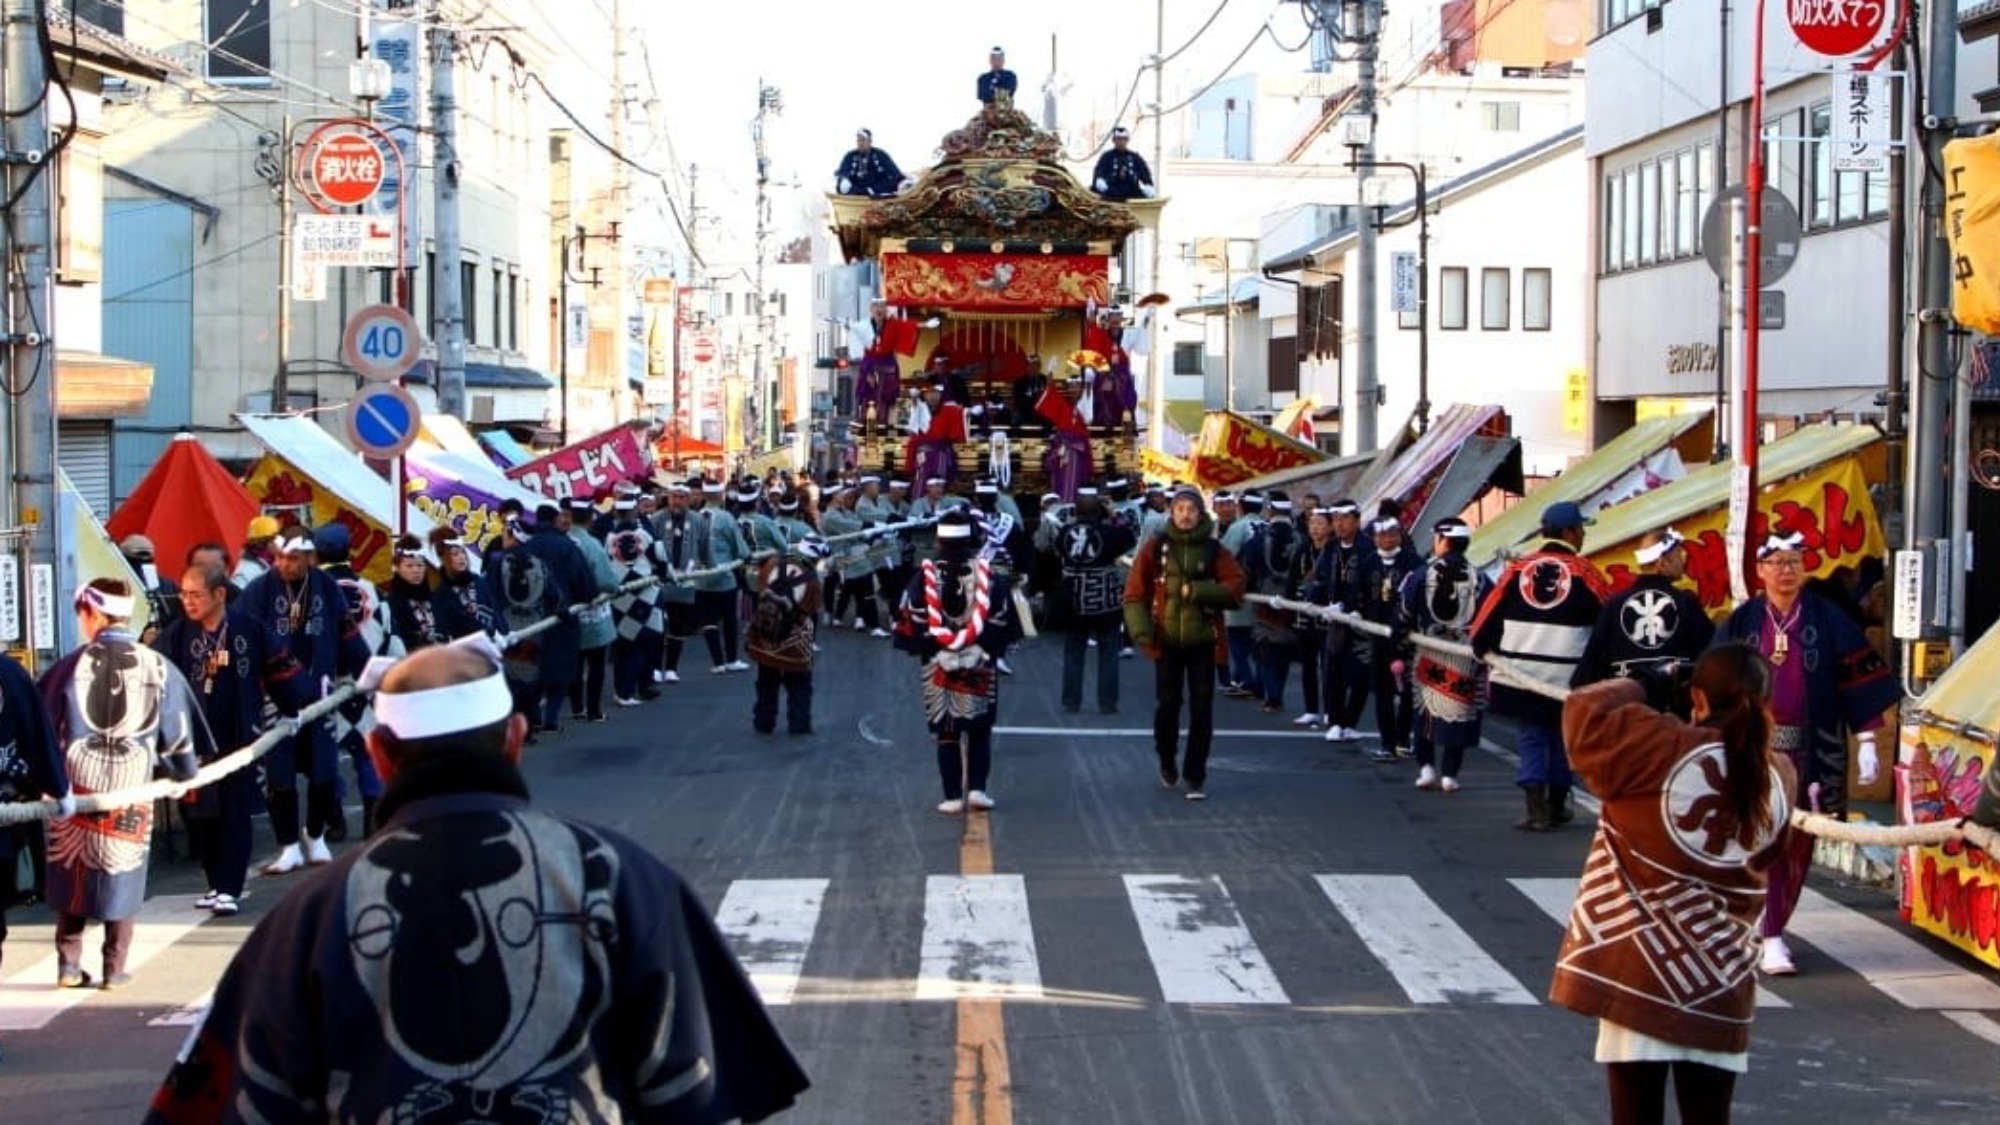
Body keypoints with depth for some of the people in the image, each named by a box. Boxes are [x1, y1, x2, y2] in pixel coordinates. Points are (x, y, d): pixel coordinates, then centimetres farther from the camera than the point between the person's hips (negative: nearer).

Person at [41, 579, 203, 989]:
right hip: (132, 790, 0)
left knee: (72, 875, 13)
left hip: (76, 786, 0)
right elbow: (177, 733, 4)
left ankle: (69, 964, 13)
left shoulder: (70, 667, -5)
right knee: (122, 878, 9)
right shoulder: (158, 668, -3)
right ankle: (115, 968, 9)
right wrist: (184, 775, 20)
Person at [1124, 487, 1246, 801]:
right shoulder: (1155, 548, 1)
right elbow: (1135, 592, -3)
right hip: (1167, 641, 0)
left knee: (1202, 710, -1)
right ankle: (1166, 761, 29)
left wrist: (1198, 591, -18)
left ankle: (1195, 776, 6)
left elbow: (1236, 589, -6)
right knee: (1167, 705, 4)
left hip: (1203, 641, 1)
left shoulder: (1215, 551, 3)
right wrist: (1140, 627, -16)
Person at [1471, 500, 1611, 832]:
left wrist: (1482, 647, 18)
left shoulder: (1518, 567, 0)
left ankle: (1536, 810, -3)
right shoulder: (1583, 571, -7)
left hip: (1520, 670, 2)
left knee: (1529, 740, 8)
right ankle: (1556, 808, 23)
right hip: (1567, 678, -2)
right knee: (1562, 741, 15)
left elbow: (1490, 610, 3)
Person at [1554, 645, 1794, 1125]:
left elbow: (1584, 712, -8)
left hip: (1638, 972, -4)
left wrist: (1637, 690, 10)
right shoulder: (1778, 778, 1)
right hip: (1720, 989, 4)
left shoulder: (1662, 747, -14)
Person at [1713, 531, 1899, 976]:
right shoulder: (1740, 623, 3)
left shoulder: (1829, 622, 2)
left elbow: (1861, 682, 2)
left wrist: (1867, 741, -3)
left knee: (1798, 845, 7)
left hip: (1810, 751, 1)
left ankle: (1769, 925, 21)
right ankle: (1770, 938, -7)